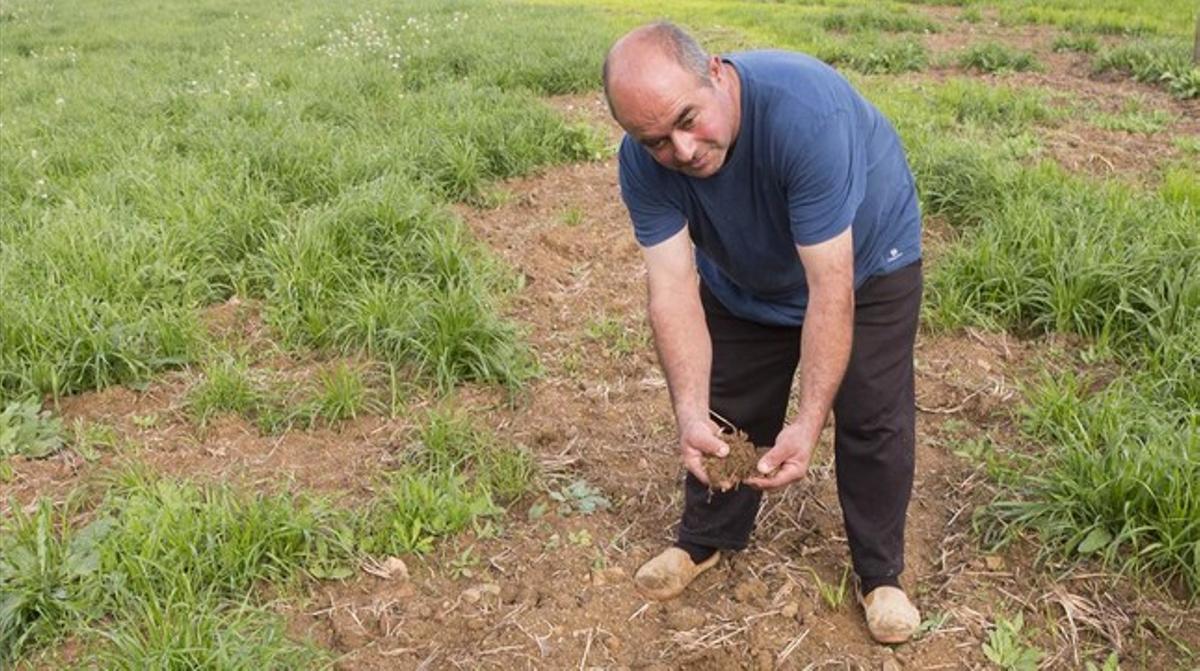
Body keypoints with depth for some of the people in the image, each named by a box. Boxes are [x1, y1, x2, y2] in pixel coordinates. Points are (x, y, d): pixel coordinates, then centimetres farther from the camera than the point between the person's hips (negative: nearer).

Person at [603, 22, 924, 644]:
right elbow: (673, 287, -31)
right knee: (723, 411, 9)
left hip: (864, 258, -3)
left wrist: (808, 422, -44)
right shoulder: (643, 162, -29)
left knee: (871, 418, -3)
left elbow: (831, 286, -41)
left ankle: (880, 573, 19)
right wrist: (690, 415, -43)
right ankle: (705, 540, 33)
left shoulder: (803, 109, -43)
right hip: (743, 276, 4)